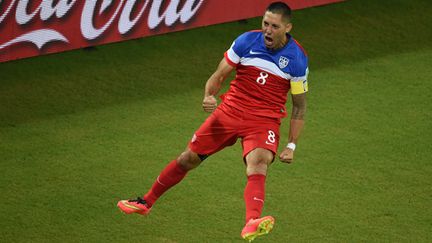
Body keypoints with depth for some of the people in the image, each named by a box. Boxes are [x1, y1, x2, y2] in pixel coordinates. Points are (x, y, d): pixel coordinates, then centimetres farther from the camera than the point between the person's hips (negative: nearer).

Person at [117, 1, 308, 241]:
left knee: (258, 164, -33)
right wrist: (209, 96, -20)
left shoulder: (297, 59, -8)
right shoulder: (246, 41, -6)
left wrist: (291, 146, -2)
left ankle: (252, 223, -55)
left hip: (265, 121, -3)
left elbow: (299, 106, 3)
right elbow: (219, 75, 2)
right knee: (188, 158, 10)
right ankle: (146, 202, 32)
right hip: (230, 110, 3)